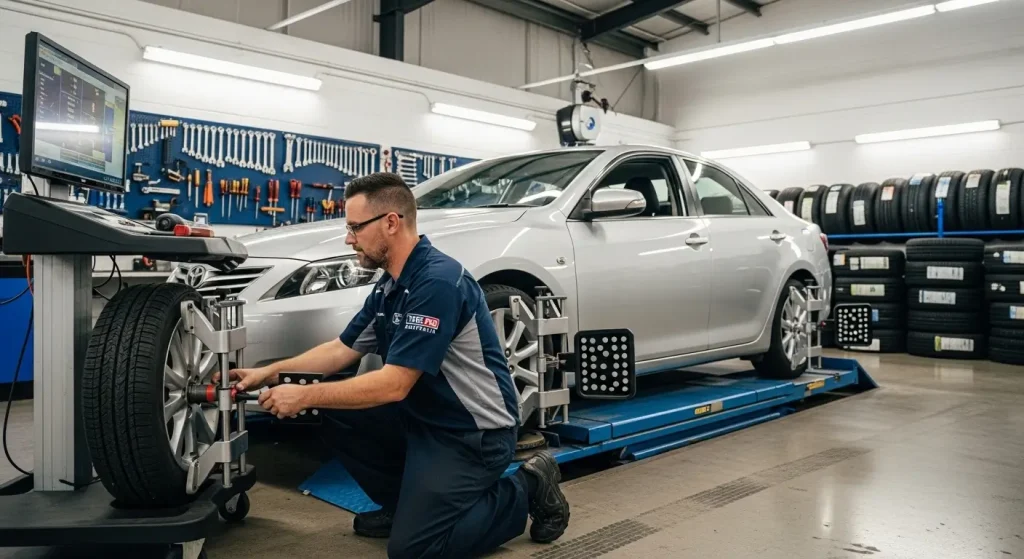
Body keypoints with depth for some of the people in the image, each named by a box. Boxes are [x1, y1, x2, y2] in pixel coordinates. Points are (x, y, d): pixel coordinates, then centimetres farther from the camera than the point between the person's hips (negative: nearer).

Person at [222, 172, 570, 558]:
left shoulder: (437, 281, -25)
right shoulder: (388, 287, 5)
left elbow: (394, 385, -27)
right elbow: (342, 350, 15)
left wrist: (304, 396, -20)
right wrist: (271, 372, 6)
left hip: (475, 432, -9)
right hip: (424, 418, 9)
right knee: (336, 416, 2)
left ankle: (526, 491, 5)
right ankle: (403, 503, 16)